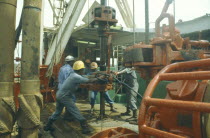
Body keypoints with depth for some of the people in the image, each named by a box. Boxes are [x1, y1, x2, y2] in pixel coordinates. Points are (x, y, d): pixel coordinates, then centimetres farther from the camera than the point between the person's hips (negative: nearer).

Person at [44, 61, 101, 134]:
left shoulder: (73, 74, 9)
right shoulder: (76, 77, -18)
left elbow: (84, 78, 15)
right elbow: (89, 81, -18)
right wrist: (97, 78, -4)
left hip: (59, 95, 9)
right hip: (64, 97, -9)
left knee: (57, 112, 23)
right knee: (76, 112, -4)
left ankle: (48, 126, 33)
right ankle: (85, 128, 0)